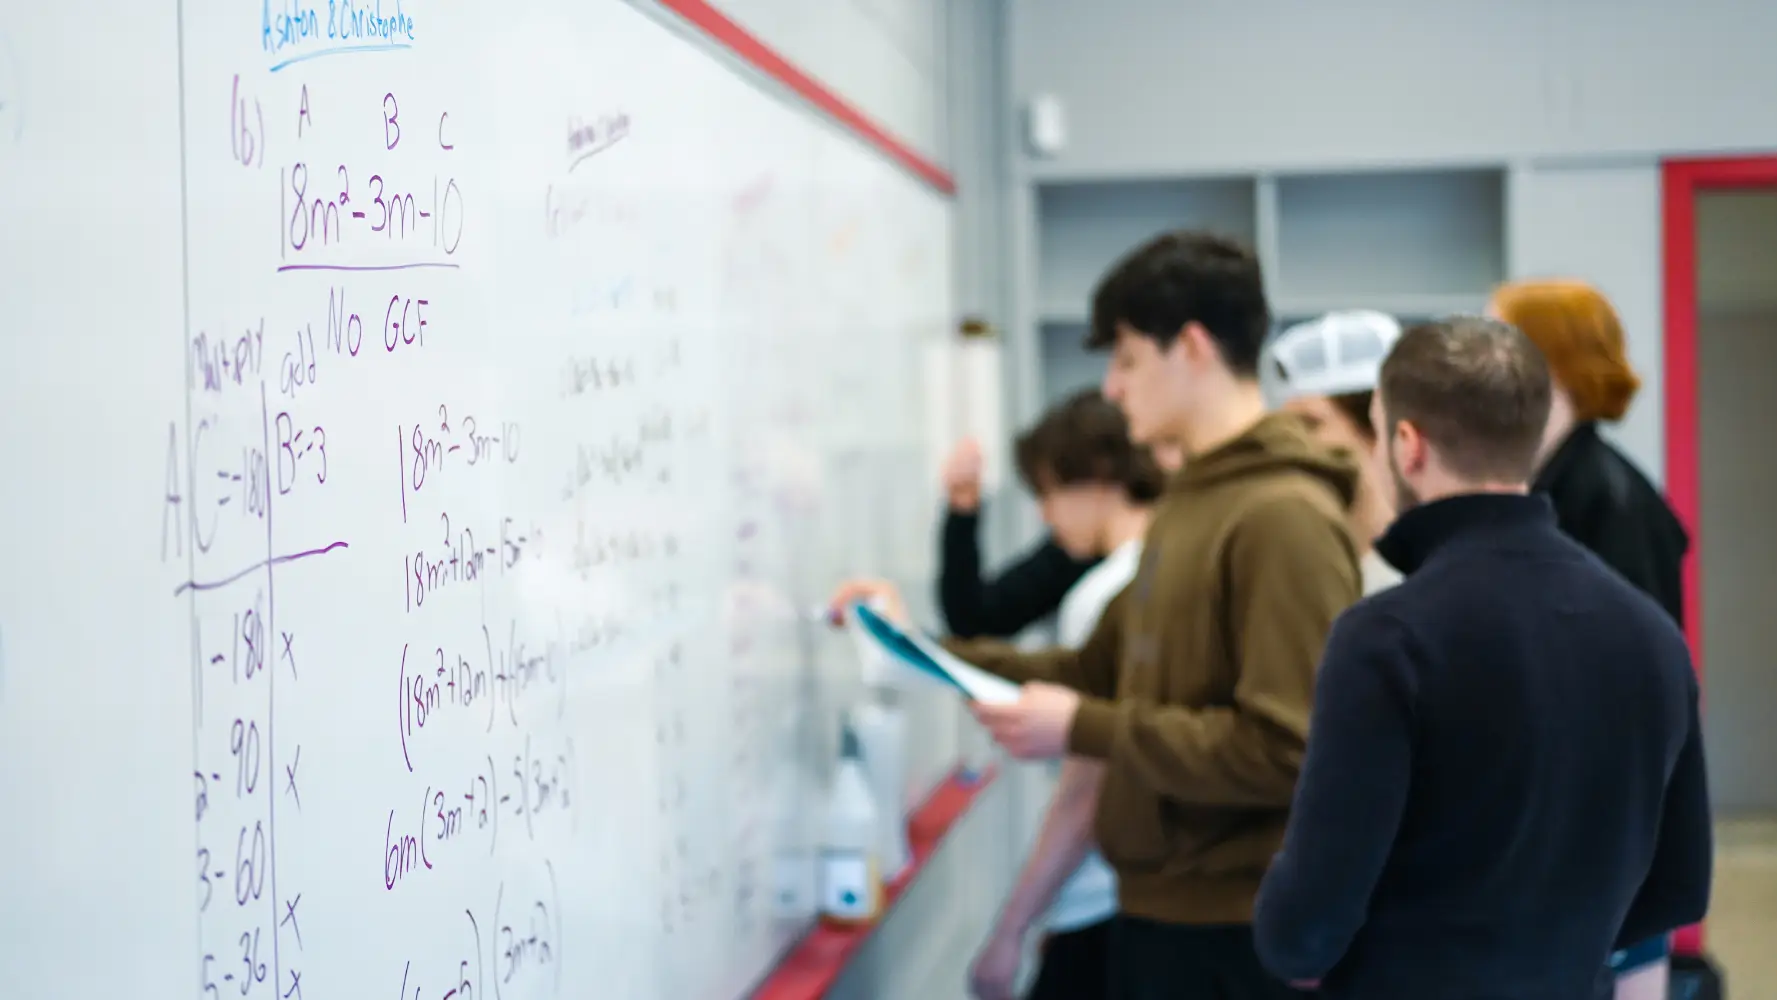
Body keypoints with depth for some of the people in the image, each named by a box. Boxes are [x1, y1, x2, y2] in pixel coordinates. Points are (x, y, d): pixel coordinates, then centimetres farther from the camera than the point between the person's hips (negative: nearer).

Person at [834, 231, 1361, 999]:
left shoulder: (1283, 518, -17)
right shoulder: (1189, 502, 12)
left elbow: (1285, 750, -23)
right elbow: (1101, 673, 16)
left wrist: (1082, 730, -18)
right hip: (1155, 912, 8)